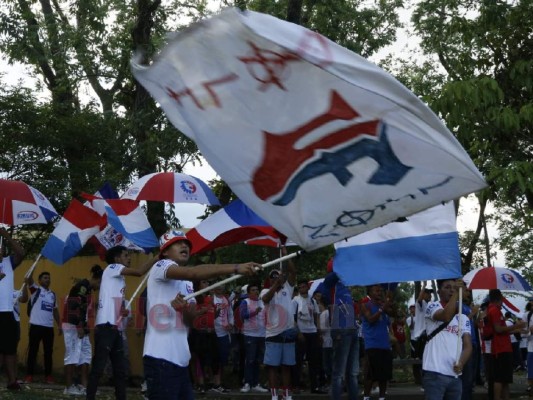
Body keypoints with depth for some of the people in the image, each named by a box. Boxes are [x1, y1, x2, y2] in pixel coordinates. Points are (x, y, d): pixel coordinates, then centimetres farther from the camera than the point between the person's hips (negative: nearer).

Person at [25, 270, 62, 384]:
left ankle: (48, 375, 12)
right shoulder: (36, 290, 1)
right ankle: (29, 375, 4)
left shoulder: (53, 294, 16)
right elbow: (28, 280, -17)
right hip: (36, 325, -5)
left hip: (49, 327, 5)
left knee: (48, 352, 6)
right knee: (33, 351, 0)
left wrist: (59, 325, 15)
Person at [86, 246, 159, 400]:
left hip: (115, 328, 10)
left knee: (120, 369, 8)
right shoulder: (111, 268, 0)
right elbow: (139, 272, -14)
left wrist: (123, 311, 7)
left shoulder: (120, 278, 24)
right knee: (98, 367, -10)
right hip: (105, 326, -10)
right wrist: (158, 256, -9)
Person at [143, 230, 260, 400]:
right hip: (160, 358, -9)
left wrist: (184, 308, -14)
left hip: (181, 359, 9)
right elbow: (193, 273, -23)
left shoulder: (187, 283, 23)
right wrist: (236, 268, -29)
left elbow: (191, 319, 10)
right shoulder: (160, 267, -4)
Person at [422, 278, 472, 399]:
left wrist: (461, 363, -12)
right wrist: (456, 293, -18)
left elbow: (468, 345, 7)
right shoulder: (433, 306, 1)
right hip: (435, 373, -6)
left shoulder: (463, 318, 17)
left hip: (455, 375, 6)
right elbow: (446, 316, -22)